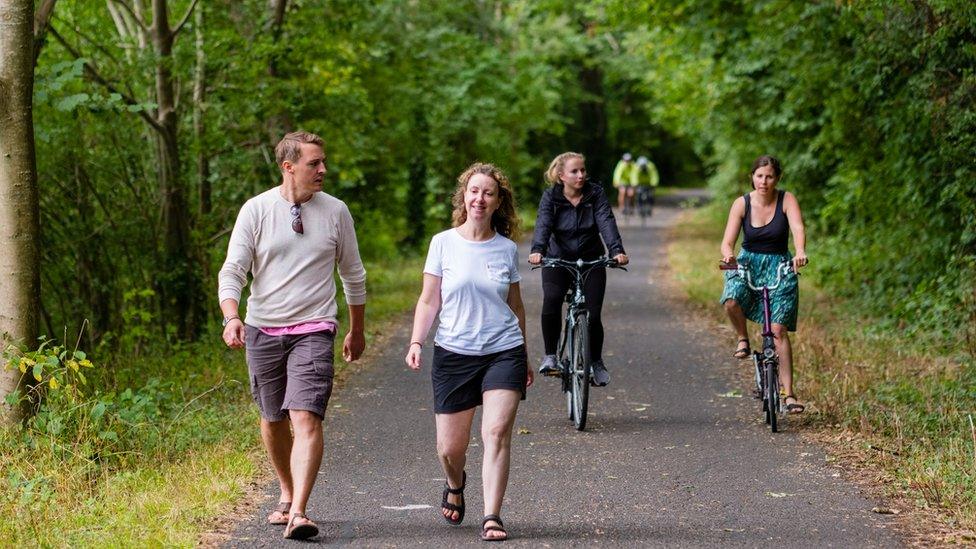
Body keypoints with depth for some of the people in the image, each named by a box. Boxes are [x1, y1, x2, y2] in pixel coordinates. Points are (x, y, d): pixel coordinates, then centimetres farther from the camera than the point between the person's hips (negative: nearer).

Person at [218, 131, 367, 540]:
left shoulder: (335, 211, 2)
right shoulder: (256, 210, -2)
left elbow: (353, 275, 14)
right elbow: (232, 270, -5)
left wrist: (357, 330, 19)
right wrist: (231, 317, -23)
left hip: (313, 330, -1)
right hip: (262, 331, 1)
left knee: (306, 418, -17)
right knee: (273, 419, 13)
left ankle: (298, 513, -22)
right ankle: (286, 494, 35)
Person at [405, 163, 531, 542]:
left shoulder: (507, 249, 5)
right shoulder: (443, 243, 1)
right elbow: (429, 300, 4)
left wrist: (523, 357, 21)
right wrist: (416, 342, -11)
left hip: (503, 352, 0)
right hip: (454, 354, 0)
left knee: (497, 432, -16)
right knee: (450, 447, 4)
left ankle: (492, 518, -12)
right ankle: (455, 485, 39)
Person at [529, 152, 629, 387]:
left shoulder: (595, 193, -7)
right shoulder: (551, 196, -8)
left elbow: (606, 222, -21)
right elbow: (543, 224, -23)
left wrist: (617, 250, -38)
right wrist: (537, 251, -44)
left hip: (591, 261, 1)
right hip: (558, 260, -1)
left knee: (593, 314, -8)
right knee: (551, 300, -28)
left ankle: (596, 361, 18)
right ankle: (550, 356, -15)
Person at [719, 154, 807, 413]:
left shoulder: (787, 200, -8)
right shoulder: (742, 204, -6)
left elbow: (798, 229, -24)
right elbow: (728, 241, -11)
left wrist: (800, 252, -46)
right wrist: (728, 254, -36)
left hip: (779, 267, -1)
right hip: (747, 263, 1)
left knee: (779, 329, -11)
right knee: (731, 301, -32)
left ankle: (789, 394, -6)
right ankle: (743, 340, 0)